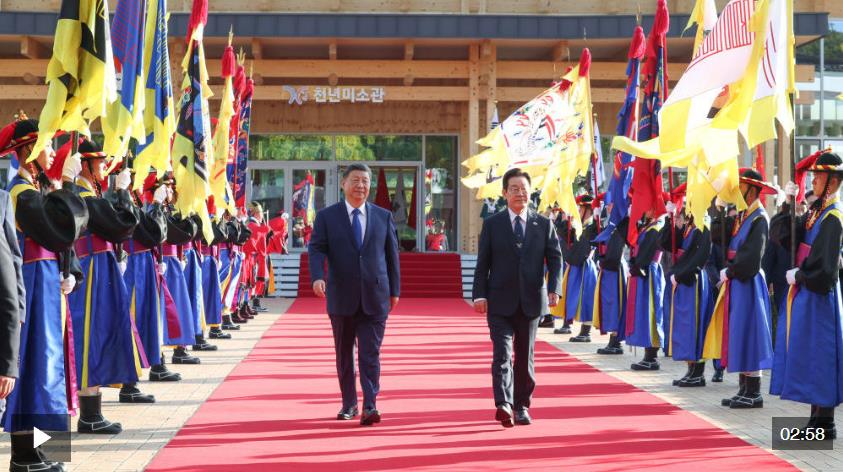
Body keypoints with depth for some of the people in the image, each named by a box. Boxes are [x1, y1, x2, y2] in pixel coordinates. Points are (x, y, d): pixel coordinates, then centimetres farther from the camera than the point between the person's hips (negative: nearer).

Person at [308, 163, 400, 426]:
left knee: (370, 355, -7)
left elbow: (392, 254, 10)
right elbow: (316, 249, -5)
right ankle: (349, 404, 24)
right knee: (344, 354, 11)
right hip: (341, 296, 0)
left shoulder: (383, 216, 8)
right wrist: (317, 277, -23)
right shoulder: (326, 216, 3)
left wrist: (394, 290, 8)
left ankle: (370, 407, -8)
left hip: (375, 297, 0)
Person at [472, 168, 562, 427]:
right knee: (502, 353, -12)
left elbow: (555, 259, 5)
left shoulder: (543, 224, 7)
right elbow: (482, 263, 3)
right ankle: (504, 405, -21)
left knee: (525, 356, 9)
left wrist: (554, 289, -10)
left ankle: (522, 406, 20)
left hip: (531, 301, 2)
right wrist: (480, 294, -7)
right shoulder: (492, 224, 4)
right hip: (500, 301, -2)